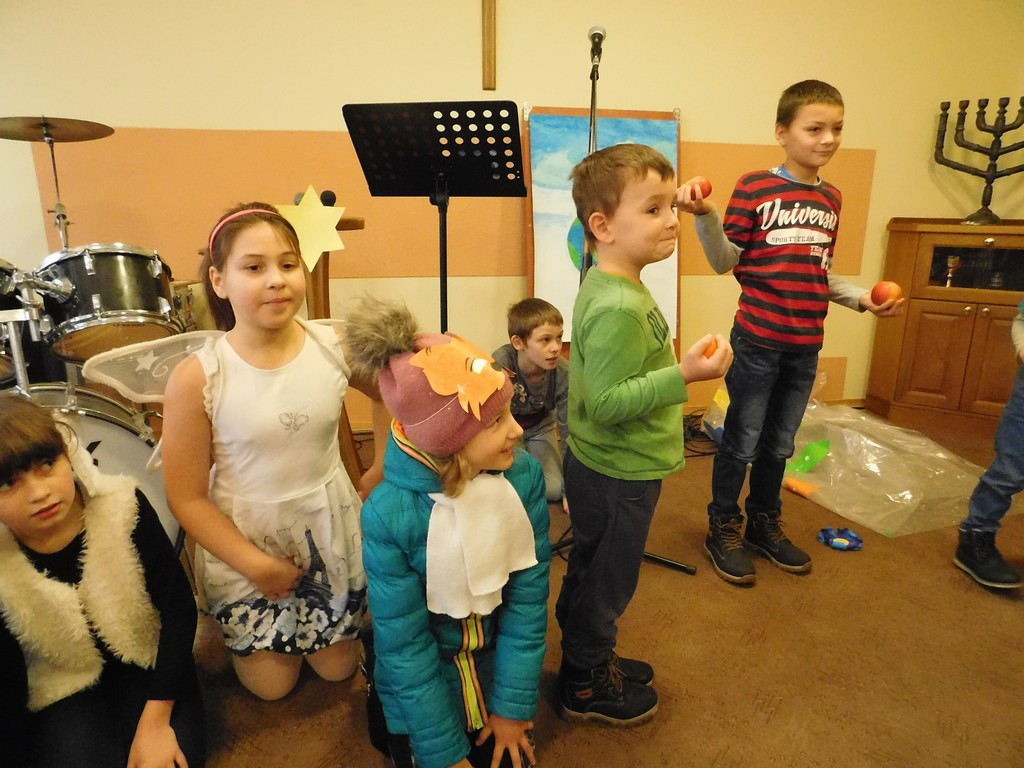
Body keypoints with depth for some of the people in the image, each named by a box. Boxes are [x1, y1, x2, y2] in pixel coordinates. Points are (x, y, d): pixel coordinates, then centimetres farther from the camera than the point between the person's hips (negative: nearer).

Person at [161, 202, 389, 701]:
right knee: (272, 685, 20)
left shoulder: (336, 347, -16)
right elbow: (186, 498, -15)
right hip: (244, 545, -2)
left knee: (338, 668, 22)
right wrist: (258, 565, -16)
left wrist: (383, 467, -2)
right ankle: (242, 628, 47)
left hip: (331, 534, 2)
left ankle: (328, 630, 51)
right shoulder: (197, 378, -23)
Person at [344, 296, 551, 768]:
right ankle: (381, 704, 36)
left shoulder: (524, 476, -21)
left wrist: (513, 704, -9)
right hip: (424, 687, -2)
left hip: (498, 669, 3)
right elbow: (405, 645, -20)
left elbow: (529, 595, -12)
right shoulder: (390, 515, -30)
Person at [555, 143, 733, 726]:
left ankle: (592, 658, 46)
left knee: (594, 572, 24)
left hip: (608, 466, 10)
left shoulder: (610, 285, 3)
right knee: (607, 582, 11)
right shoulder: (619, 308, -28)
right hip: (620, 476, -9)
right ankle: (585, 687, 33)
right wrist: (684, 375, -32)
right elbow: (605, 402, -30)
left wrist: (673, 368, 16)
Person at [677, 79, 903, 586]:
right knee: (741, 441, 4)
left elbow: (819, 274, 18)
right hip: (758, 340, -5)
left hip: (806, 345, 6)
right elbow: (725, 262, -9)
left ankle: (764, 523, 35)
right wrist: (704, 215, -23)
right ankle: (723, 528, 23)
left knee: (780, 444, 17)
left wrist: (863, 299, 6)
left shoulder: (831, 198, 11)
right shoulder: (754, 187, -7)